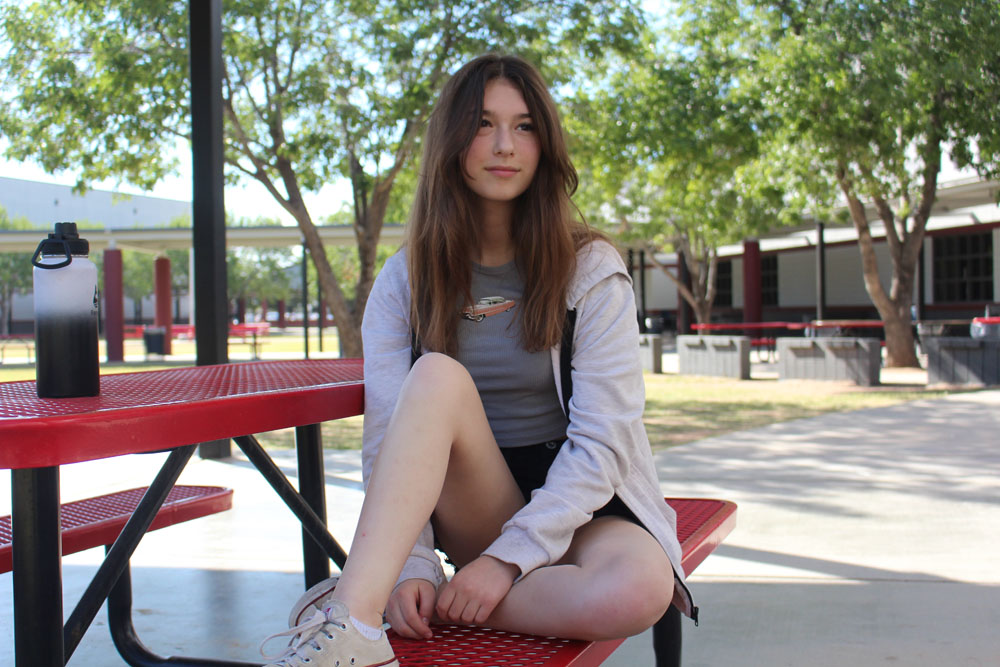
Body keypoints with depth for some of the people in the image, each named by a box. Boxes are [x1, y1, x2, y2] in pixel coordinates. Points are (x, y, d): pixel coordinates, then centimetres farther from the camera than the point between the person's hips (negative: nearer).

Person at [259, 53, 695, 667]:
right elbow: (388, 436, -8)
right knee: (439, 376, -29)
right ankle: (356, 618, -37)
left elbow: (602, 442, -12)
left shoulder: (591, 271, -5)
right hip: (467, 510, 1)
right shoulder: (406, 281, 1)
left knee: (638, 591, -35)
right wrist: (410, 563, -23)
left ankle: (428, 609, -21)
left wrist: (508, 557, -21)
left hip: (572, 500, -1)